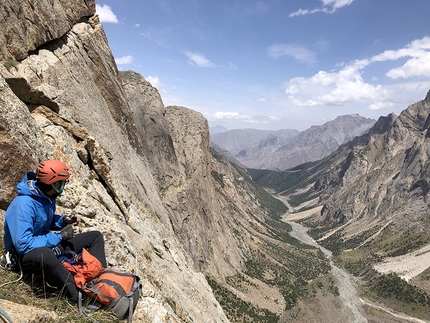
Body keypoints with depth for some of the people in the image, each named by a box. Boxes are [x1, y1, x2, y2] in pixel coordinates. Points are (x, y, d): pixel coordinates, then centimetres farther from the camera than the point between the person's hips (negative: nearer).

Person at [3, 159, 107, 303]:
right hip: (27, 255, -9)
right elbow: (23, 245, -32)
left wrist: (64, 220, -6)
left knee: (95, 236, 5)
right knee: (44, 254, -46)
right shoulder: (24, 204, -28)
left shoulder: (47, 196, -2)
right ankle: (79, 297, -33)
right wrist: (60, 236, -25)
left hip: (48, 245, 9)